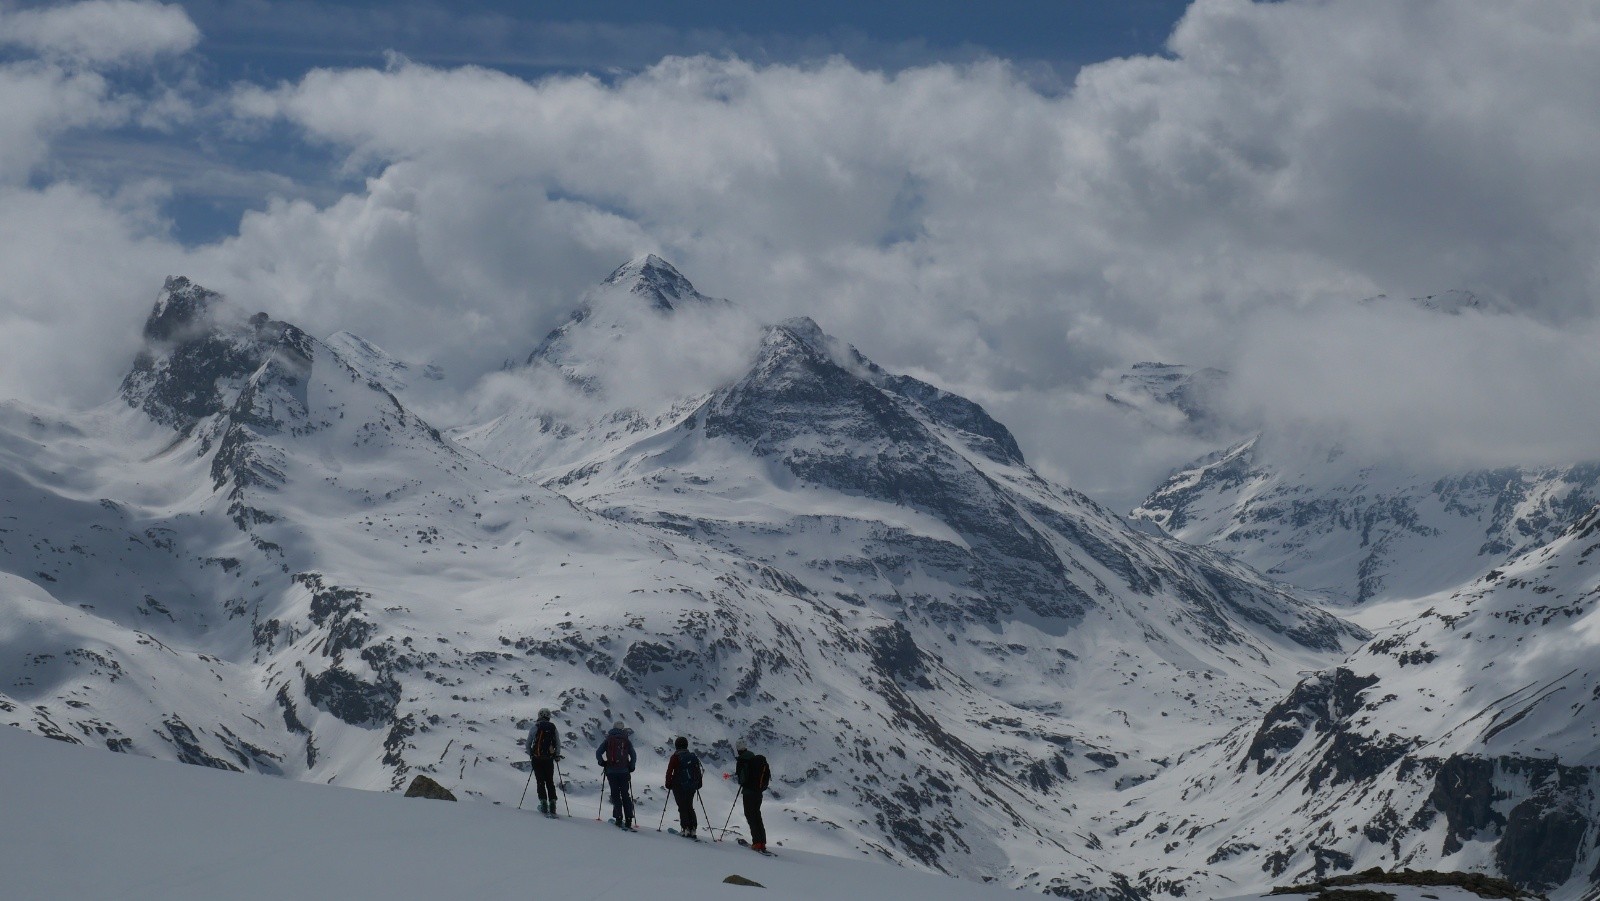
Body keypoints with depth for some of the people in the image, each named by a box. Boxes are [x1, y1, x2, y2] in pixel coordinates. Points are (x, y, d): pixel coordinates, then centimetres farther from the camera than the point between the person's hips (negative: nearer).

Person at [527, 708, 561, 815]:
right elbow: (558, 743, 6)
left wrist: (530, 754, 15)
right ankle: (552, 805, 2)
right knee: (550, 782, 9)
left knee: (540, 781, 3)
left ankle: (543, 802, -8)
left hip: (537, 758, -3)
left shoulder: (536, 727, -4)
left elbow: (528, 742, -1)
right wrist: (557, 755, 20)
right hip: (549, 758, 3)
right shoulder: (553, 727, 5)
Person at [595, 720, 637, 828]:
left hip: (611, 771, 0)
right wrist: (631, 767, 11)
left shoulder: (608, 739, 5)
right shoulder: (627, 741, 4)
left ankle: (618, 817, -7)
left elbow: (598, 752, 0)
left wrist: (602, 763, 14)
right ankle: (628, 820, -1)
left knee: (615, 794, 5)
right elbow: (633, 756, 0)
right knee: (625, 795, 5)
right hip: (624, 771, 0)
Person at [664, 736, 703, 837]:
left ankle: (685, 828, -9)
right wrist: (698, 784, 19)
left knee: (682, 807, 0)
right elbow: (698, 771, 10)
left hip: (679, 786, -5)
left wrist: (668, 783, 2)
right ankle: (693, 829, 6)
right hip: (692, 786, 5)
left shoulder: (675, 757, -8)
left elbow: (669, 771, -9)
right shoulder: (693, 756, 6)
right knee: (690, 807, 14)